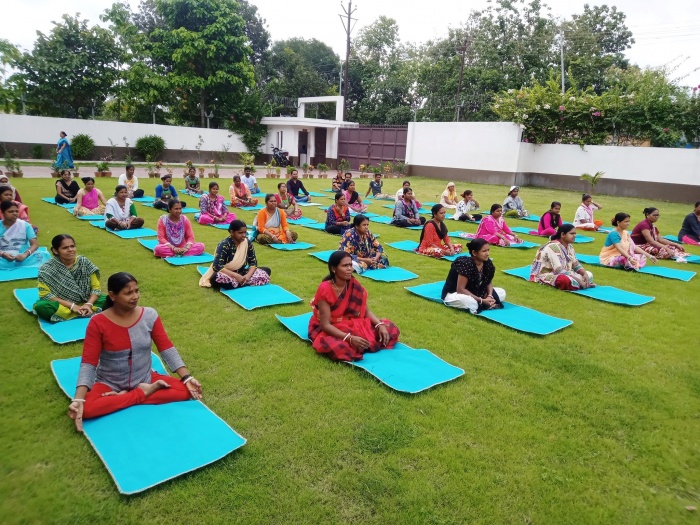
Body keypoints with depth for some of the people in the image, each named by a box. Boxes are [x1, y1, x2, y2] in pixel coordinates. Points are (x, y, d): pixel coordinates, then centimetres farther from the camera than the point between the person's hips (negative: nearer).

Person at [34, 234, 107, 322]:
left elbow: (96, 286, -5)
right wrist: (71, 306, -22)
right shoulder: (47, 269, -12)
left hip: (85, 302, 1)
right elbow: (45, 294, -15)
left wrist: (89, 304, -22)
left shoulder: (84, 262, -6)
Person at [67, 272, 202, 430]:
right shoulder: (98, 323, -14)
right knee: (86, 408, -32)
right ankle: (143, 393, -14)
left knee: (185, 390, -18)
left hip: (145, 379, 2)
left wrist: (187, 378, -15)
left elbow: (167, 349, -6)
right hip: (109, 384, -2)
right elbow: (88, 364, -15)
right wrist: (78, 399, -29)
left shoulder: (149, 315, -8)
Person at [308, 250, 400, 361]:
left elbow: (366, 311, 0)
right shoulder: (325, 289, -24)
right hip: (329, 329, -5)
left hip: (350, 324, 5)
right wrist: (350, 338, -39)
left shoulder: (354, 285, -7)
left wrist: (380, 325, -19)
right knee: (340, 347, -40)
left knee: (391, 329, -8)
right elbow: (325, 325, -27)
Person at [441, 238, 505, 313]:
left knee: (502, 293, -1)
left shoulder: (488, 263, -7)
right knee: (470, 302, -40)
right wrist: (481, 300, -29)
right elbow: (460, 289, -29)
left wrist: (490, 296, -16)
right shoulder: (466, 265, -28)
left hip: (474, 292, 8)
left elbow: (489, 282, 5)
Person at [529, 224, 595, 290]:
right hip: (545, 276, -10)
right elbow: (559, 271, -31)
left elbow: (576, 264, 7)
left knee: (589, 275, 3)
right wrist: (578, 280, -32)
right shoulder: (553, 247, -23)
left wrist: (585, 274, -13)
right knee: (566, 280, -37)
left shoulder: (569, 246, 6)